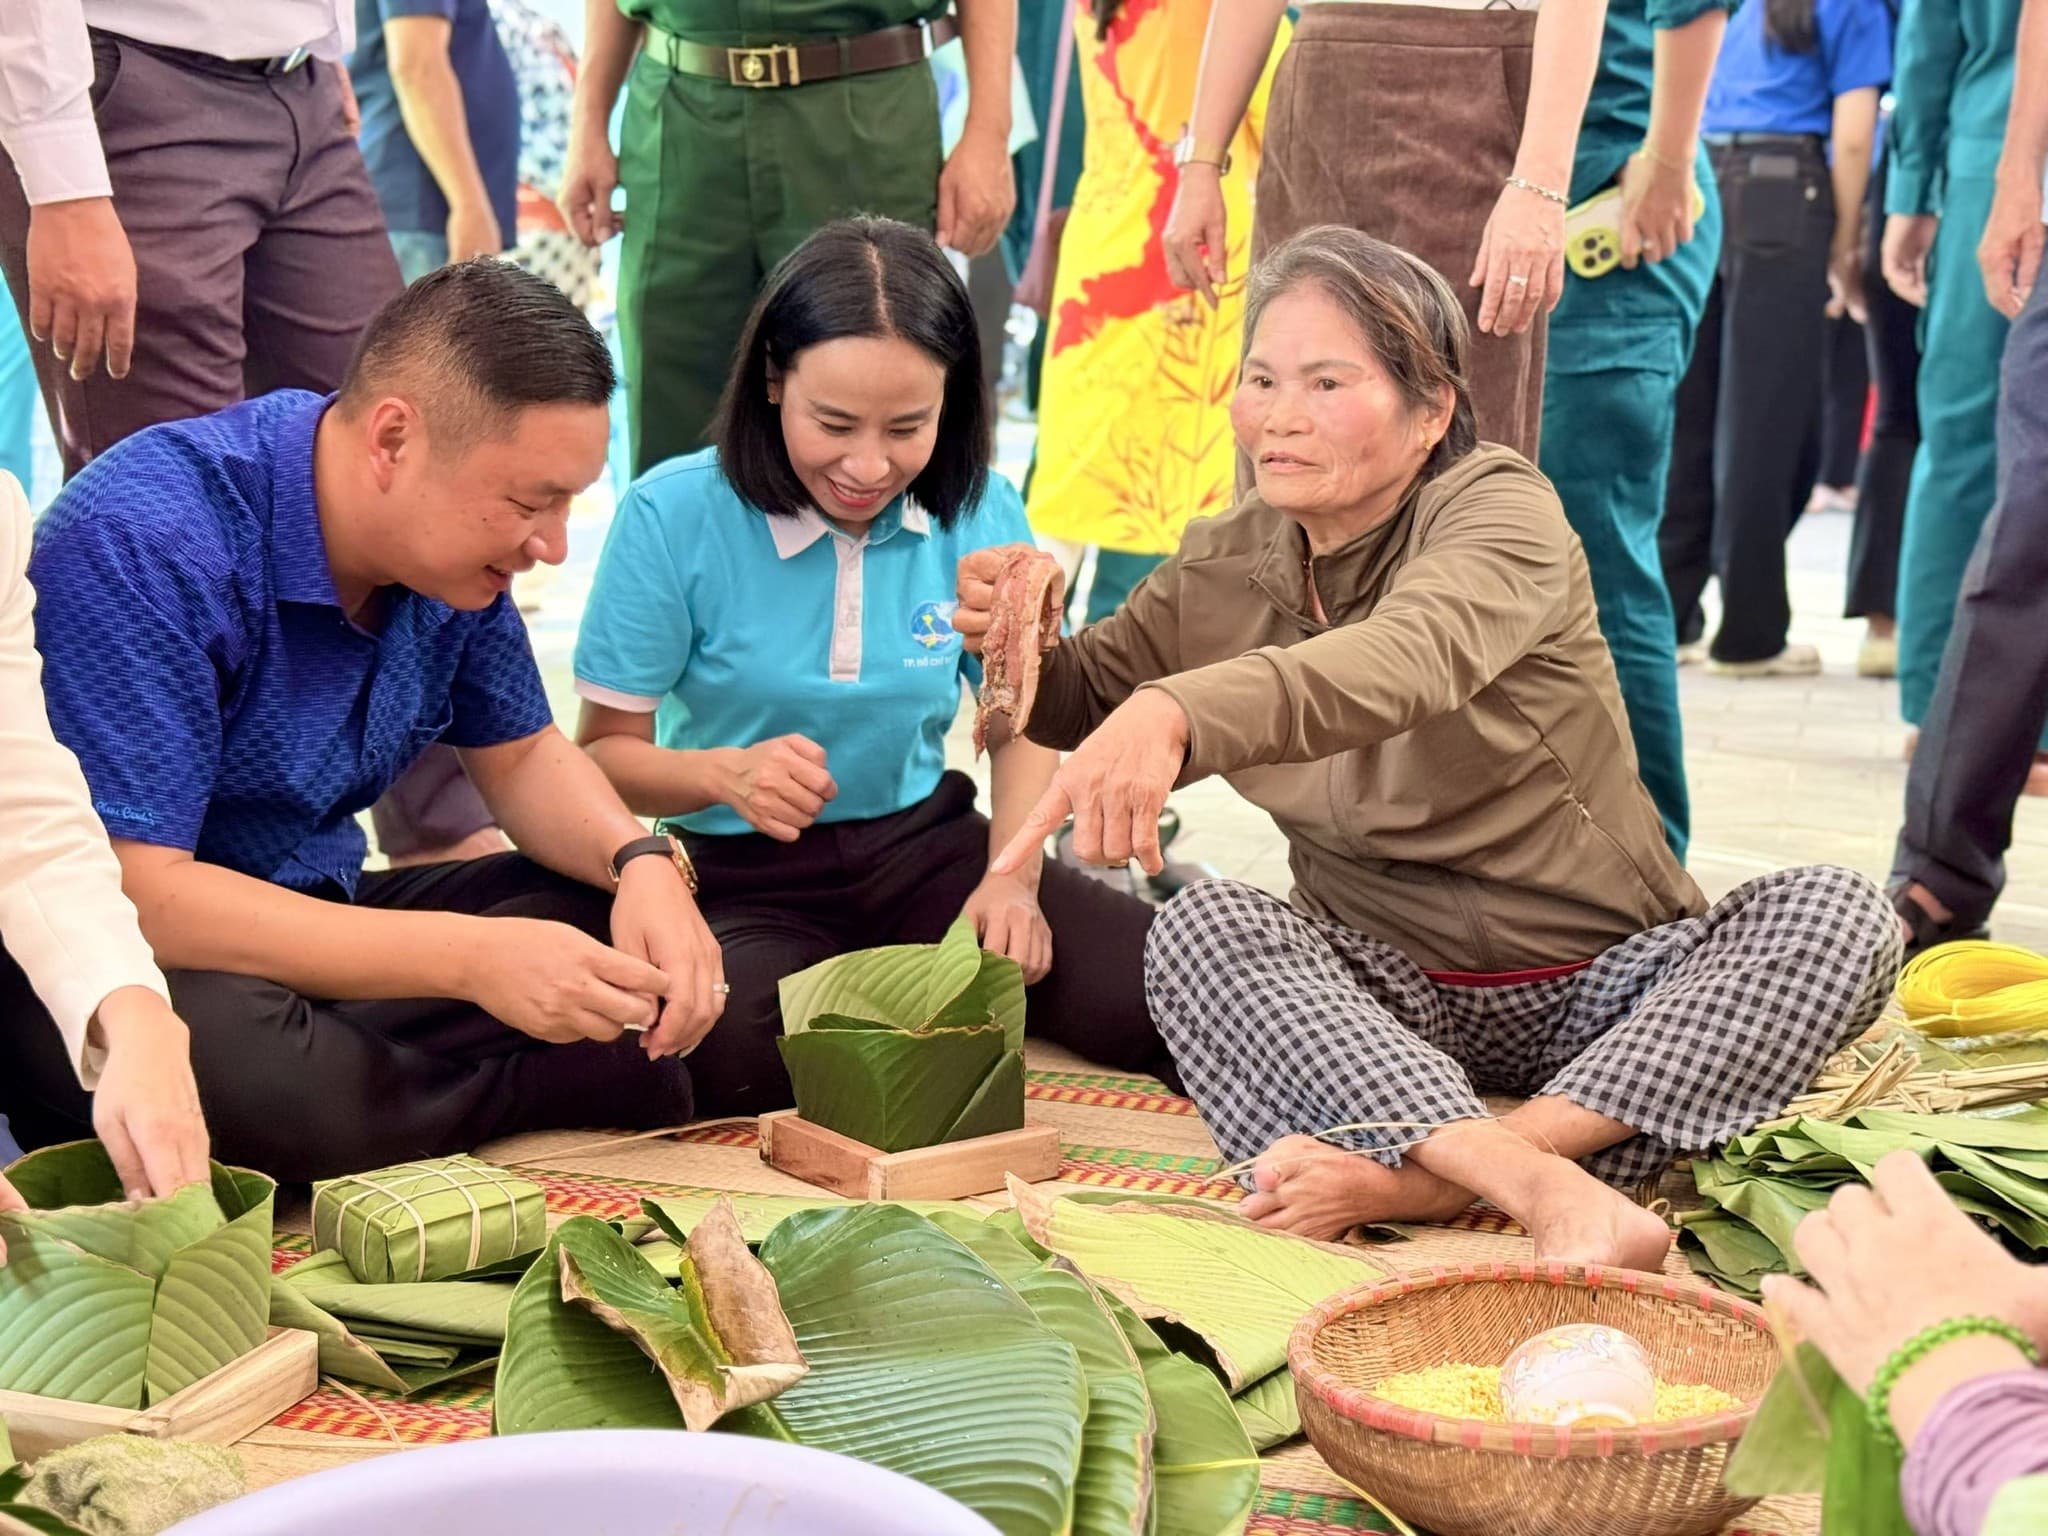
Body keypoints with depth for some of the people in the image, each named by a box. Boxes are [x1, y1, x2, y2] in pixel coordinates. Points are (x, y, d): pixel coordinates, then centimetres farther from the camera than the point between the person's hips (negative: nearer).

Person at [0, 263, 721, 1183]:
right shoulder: (148, 544, -26)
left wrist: (642, 860, -12)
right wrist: (469, 957, -36)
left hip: (310, 913, 7)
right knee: (253, 1079, -40)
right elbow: (132, 892, -30)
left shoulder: (453, 541, -3)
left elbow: (519, 756, 11)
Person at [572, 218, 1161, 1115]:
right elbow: (604, 752, -7)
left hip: (924, 846, 3)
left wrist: (1012, 877, -8)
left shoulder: (981, 515, -3)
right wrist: (725, 773, -28)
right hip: (743, 875, -3)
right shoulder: (674, 517, -12)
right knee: (728, 1056, -38)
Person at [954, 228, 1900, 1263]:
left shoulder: (1501, 510, -13)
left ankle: (1420, 1181, -40)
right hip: (1387, 998, 3)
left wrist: (1174, 712, -55)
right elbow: (1084, 700, 19)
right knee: (1198, 927, -27)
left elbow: (1411, 657, -36)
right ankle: (1550, 1188, -44)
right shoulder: (1224, 568, 4)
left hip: (1596, 986, -2)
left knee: (1837, 915, -28)